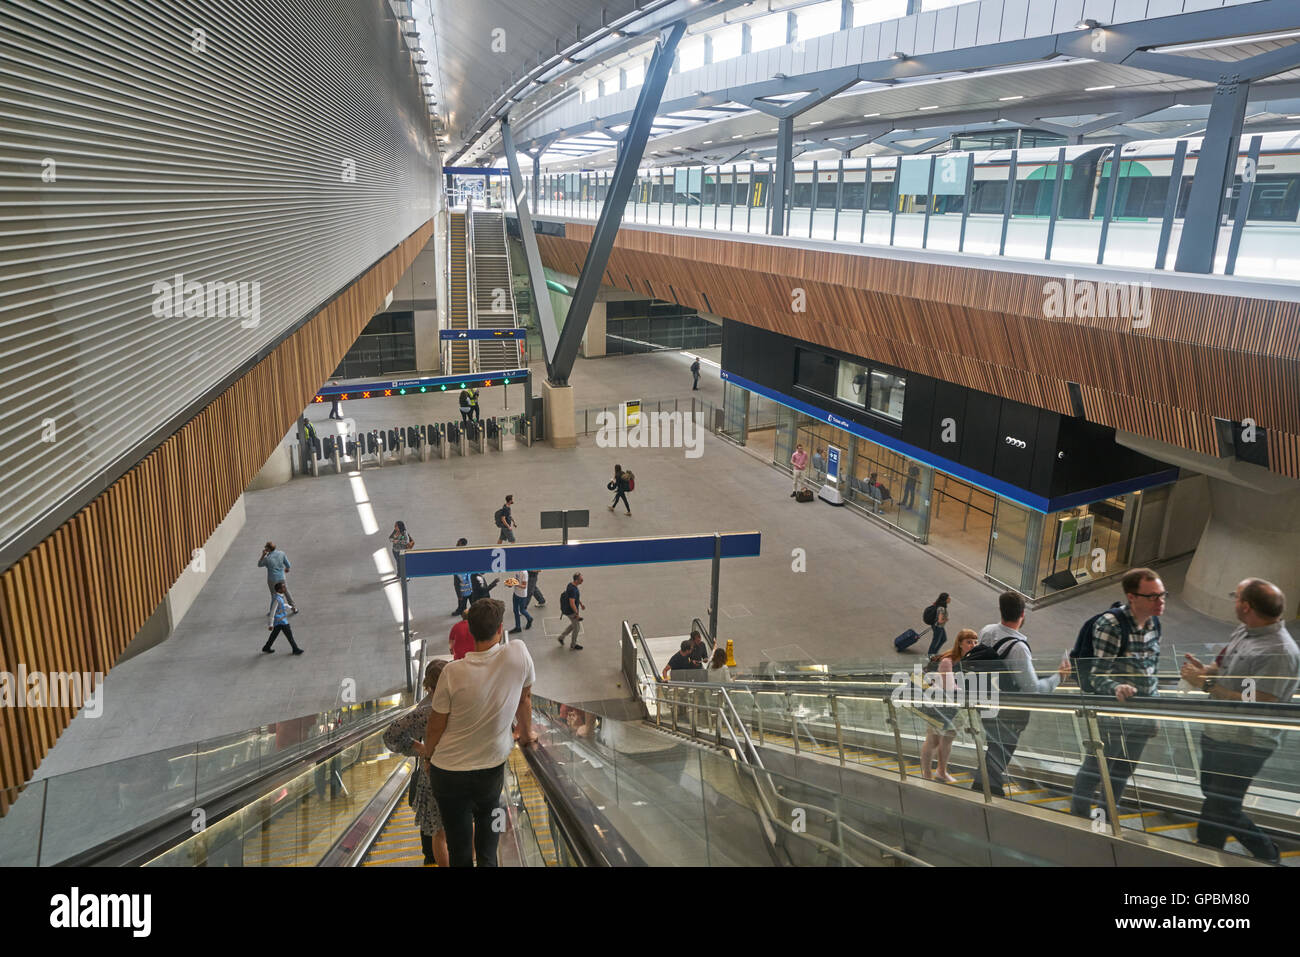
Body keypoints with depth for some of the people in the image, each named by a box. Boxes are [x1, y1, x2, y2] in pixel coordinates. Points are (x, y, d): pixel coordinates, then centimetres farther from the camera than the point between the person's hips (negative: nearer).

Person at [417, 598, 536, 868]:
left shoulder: (453, 672, -19)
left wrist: (427, 751, 15)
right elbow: (525, 699, 2)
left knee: (459, 851, 16)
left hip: (449, 772, -1)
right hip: (491, 771, 1)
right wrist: (526, 734, 21)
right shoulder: (518, 654, -17)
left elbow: (436, 726, -8)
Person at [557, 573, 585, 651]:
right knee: (576, 628, 10)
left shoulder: (571, 584, -2)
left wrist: (581, 604, 19)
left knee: (573, 625, 27)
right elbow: (572, 604, -32)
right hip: (571, 611, -9)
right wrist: (577, 614, -24)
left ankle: (561, 637, 37)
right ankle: (573, 645, 29)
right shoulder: (572, 589, -32)